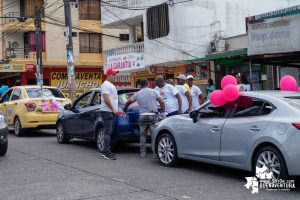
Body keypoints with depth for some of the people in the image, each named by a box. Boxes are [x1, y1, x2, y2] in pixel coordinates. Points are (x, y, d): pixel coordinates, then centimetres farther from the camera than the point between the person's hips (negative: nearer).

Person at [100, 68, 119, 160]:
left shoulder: (111, 85, 21)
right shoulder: (106, 85, -11)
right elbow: (106, 99, -19)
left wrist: (115, 110, 17)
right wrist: (113, 109, -16)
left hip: (111, 112, 10)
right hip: (107, 112, -10)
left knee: (109, 132, 11)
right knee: (108, 132, -12)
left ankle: (106, 152, 16)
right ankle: (107, 153, -12)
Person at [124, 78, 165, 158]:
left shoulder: (137, 94, 9)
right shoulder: (154, 92, 3)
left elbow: (128, 102, 20)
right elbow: (162, 102, -3)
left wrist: (125, 107, 41)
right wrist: (163, 111, 13)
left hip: (142, 116, 2)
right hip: (153, 116, -2)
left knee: (142, 135, 11)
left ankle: (143, 153, 10)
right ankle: (155, 153, -4)